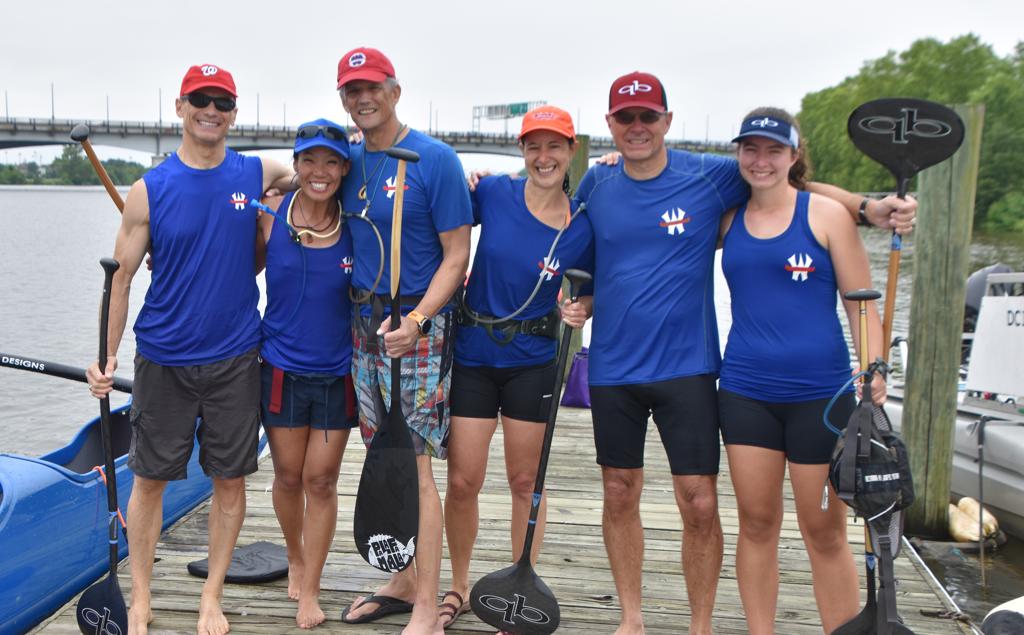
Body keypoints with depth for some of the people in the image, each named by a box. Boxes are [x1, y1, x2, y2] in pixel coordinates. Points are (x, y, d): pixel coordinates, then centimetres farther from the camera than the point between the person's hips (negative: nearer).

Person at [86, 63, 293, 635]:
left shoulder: (256, 174, 2)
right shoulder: (149, 191, -3)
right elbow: (122, 277, -1)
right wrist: (107, 358, -5)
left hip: (235, 360, 1)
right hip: (164, 359, -1)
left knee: (230, 479, 6)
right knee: (151, 477, 8)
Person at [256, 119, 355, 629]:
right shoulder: (271, 216, -6)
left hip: (338, 371, -1)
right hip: (282, 367, 1)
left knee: (321, 481, 6)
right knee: (288, 477, 13)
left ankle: (310, 592, 21)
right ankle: (295, 558, 42)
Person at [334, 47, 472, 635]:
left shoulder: (434, 159, -9)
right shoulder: (350, 162, 10)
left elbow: (457, 255, -11)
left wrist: (416, 320, -22)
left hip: (418, 328, -7)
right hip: (365, 324, 7)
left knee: (414, 467, -6)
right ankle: (403, 582, 28)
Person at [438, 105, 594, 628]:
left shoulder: (583, 226, -5)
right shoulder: (493, 193, -5)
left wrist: (577, 315, -14)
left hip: (533, 363, 0)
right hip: (472, 354, 1)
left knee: (526, 481, 10)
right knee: (462, 481, 5)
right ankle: (460, 587, 28)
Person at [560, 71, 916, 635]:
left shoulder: (711, 177, -4)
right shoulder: (596, 183, 4)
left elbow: (797, 186, 4)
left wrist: (868, 207, -10)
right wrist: (582, 302, 0)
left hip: (685, 366, -2)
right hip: (611, 367, 3)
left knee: (699, 504, -4)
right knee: (619, 495, 10)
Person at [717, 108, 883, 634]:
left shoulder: (826, 214, -2)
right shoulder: (729, 220, 7)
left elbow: (861, 303, -2)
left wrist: (874, 375, -12)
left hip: (819, 394, -3)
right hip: (745, 391, 3)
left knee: (824, 532, 5)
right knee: (757, 523, 10)